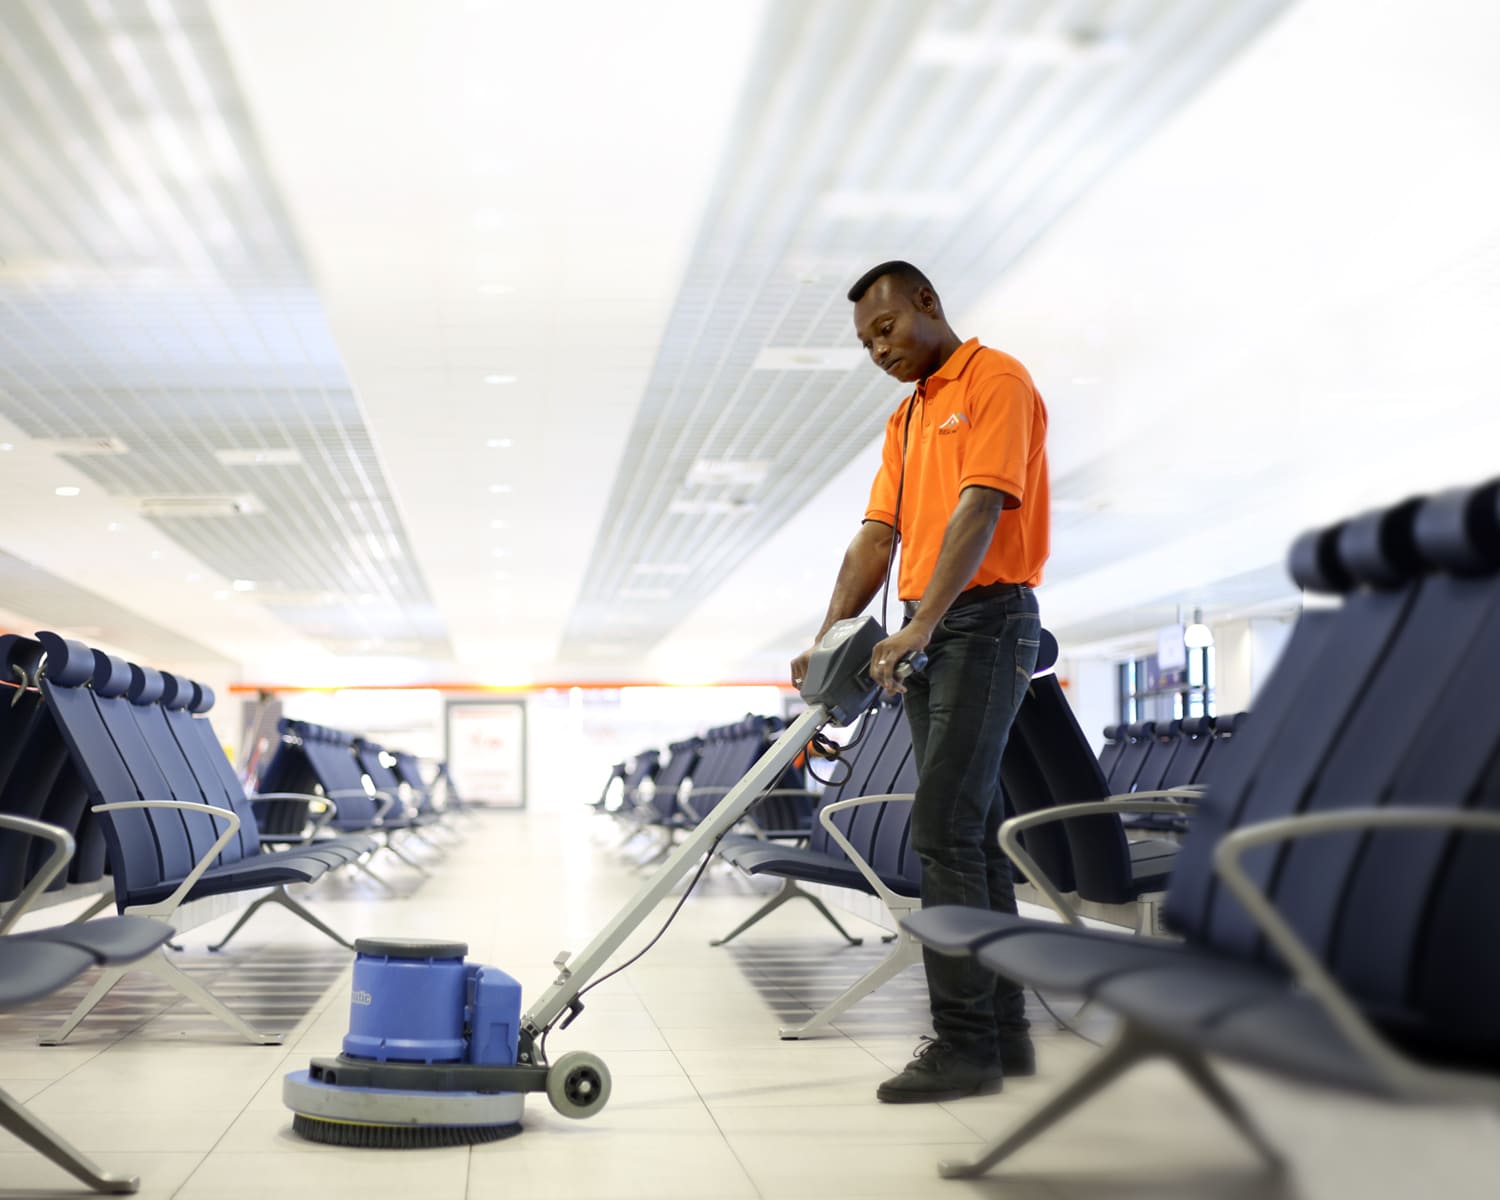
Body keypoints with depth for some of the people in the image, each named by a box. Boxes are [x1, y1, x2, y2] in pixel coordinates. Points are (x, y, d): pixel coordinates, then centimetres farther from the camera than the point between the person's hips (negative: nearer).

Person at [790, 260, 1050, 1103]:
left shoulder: (997, 381, -6)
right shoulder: (906, 418, 21)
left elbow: (980, 511, -19)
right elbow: (878, 535, 14)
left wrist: (920, 627, -27)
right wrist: (830, 639, 2)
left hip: (985, 621, -9)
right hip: (926, 633, 9)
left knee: (944, 829, -15)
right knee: (974, 833, 8)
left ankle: (965, 1043, -12)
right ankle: (1004, 1032, 13)